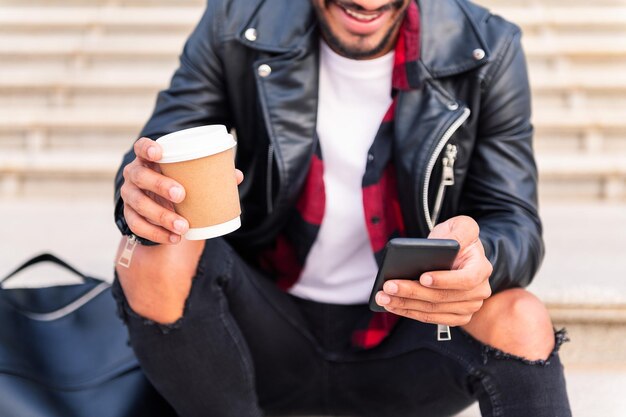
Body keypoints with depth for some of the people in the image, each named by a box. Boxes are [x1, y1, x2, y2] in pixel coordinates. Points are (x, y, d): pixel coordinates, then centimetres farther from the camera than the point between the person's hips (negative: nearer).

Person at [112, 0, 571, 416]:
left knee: (521, 322, -30)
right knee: (157, 251, -26)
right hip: (268, 332, 2)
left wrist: (481, 256, -35)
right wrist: (142, 191, -33)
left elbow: (515, 224, -9)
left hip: (409, 337, -1)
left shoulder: (487, 52, -7)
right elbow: (159, 157, -7)